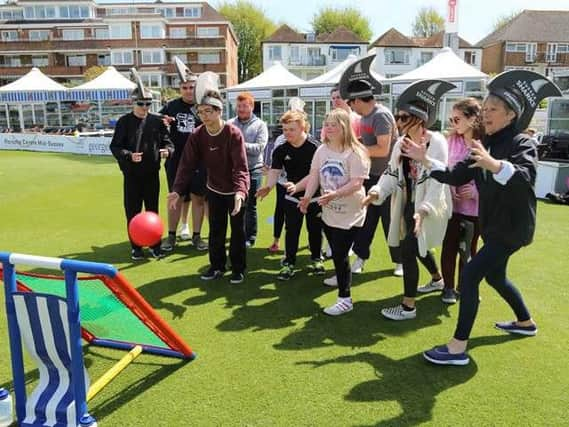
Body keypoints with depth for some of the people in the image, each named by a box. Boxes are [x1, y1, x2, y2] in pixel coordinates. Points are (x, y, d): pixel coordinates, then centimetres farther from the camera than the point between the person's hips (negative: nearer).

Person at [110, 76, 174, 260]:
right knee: (133, 212, 7)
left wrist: (167, 150, -20)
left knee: (153, 210, 11)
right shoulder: (124, 121, -5)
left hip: (152, 173, 2)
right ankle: (136, 247, 21)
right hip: (131, 174, -1)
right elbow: (115, 146, -6)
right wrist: (128, 156, -24)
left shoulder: (157, 121, 0)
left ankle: (155, 245, 25)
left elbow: (167, 141, 3)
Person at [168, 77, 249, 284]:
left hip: (236, 191, -4)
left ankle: (238, 268, 20)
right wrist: (177, 190, -26)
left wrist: (239, 192, -45)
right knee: (215, 230, 11)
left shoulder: (233, 134, -24)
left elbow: (241, 167, -30)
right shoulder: (197, 135, -11)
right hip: (214, 189, 4)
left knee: (237, 231, 6)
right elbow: (187, 164, -13)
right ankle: (217, 266, 27)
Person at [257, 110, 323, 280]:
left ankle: (316, 258, 32)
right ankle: (289, 263, 12)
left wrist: (297, 186, -36)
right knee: (291, 230, 3)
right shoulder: (281, 150, -7)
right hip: (292, 197, 2)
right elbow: (274, 171, -12)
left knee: (314, 229, 12)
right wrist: (268, 186, -33)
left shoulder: (314, 147, -17)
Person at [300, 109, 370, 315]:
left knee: (341, 254, -8)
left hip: (349, 214, -7)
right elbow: (314, 175, -1)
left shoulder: (355, 153, -18)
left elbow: (356, 183, -23)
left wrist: (334, 194, -35)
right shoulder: (322, 150, 2)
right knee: (335, 251, 23)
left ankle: (345, 299, 2)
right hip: (329, 211, 7)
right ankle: (341, 277, 49)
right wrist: (307, 197, -15)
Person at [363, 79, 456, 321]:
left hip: (427, 207, -7)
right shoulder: (401, 143, 5)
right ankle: (437, 278, 54)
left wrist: (423, 210, -32)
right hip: (408, 204, 8)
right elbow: (392, 173, -1)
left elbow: (437, 181, -22)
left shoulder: (436, 142, -17)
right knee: (418, 247, 23)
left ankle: (408, 306, 3)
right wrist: (377, 192, -19)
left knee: (408, 250, -11)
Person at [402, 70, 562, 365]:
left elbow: (525, 177, -35)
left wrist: (493, 164, -54)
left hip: (513, 226, -9)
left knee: (470, 275, -15)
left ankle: (458, 348, -9)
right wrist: (425, 160, -7)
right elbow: (455, 176, 4)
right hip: (493, 224, 9)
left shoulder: (522, 144, -16)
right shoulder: (485, 146, 6)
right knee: (495, 275, 23)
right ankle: (525, 322, 49)